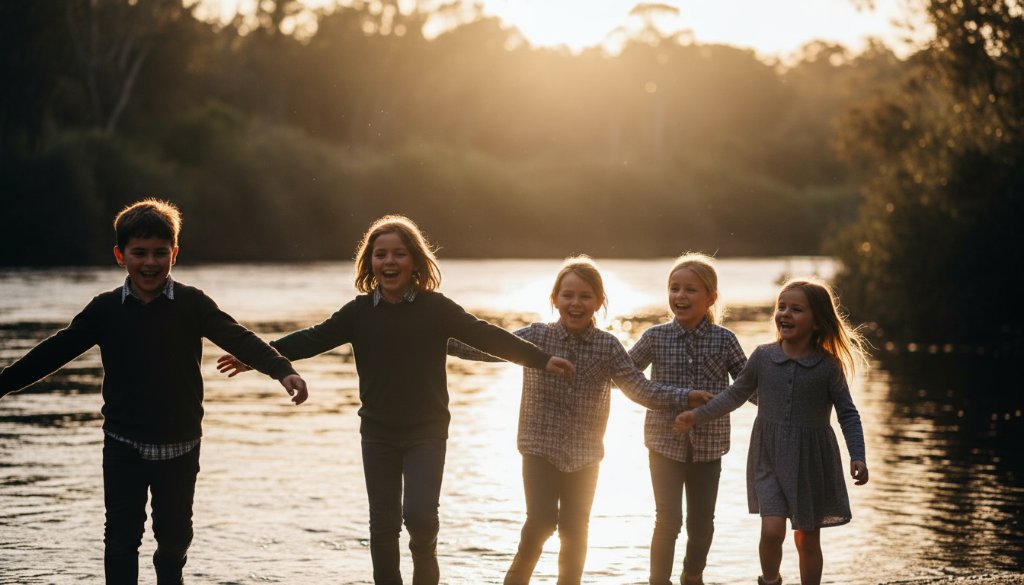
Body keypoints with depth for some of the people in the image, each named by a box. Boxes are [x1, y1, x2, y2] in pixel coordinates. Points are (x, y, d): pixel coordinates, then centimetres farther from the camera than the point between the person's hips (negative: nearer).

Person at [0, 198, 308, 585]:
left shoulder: (192, 304, -6)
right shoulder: (106, 309, -1)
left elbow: (237, 338, -18)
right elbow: (55, 351, 1)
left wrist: (282, 370, -35)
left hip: (180, 444, 0)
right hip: (124, 445, 0)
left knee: (174, 536, 12)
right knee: (122, 538, -2)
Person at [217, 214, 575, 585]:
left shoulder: (435, 308, -7)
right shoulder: (359, 311, -1)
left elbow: (486, 336, -8)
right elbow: (313, 339, -3)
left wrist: (541, 359, -14)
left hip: (426, 432, -2)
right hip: (378, 433, 2)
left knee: (420, 515, -14)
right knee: (383, 524, 4)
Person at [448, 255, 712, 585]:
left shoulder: (607, 347, -2)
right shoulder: (536, 337, -3)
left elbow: (641, 390, -5)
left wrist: (684, 398, -16)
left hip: (584, 453, 2)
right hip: (540, 447, -2)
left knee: (575, 529, 8)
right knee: (542, 519, -13)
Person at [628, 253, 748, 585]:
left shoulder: (724, 340, -3)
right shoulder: (656, 337, -3)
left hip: (708, 444, 1)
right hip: (665, 442, -1)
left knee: (702, 521, 13)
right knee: (668, 520, -7)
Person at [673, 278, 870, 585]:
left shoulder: (828, 365, -8)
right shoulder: (762, 357, -3)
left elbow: (848, 414, -4)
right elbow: (735, 395, 12)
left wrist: (857, 456, -15)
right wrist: (697, 416, 10)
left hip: (812, 459, -1)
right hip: (769, 457, 1)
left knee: (808, 540, 9)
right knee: (772, 529, -14)